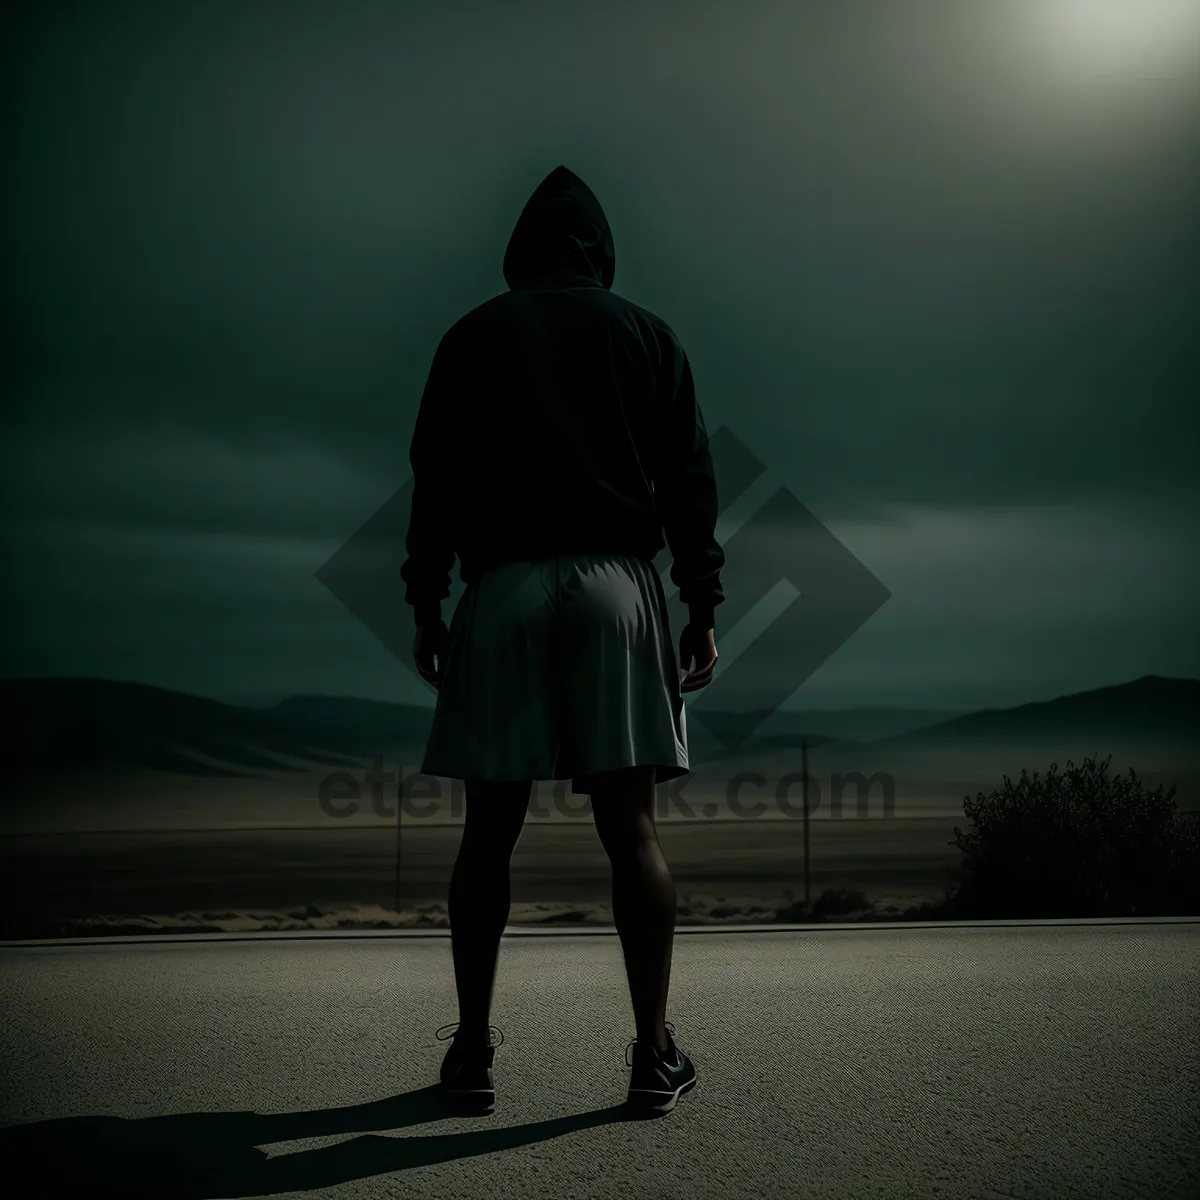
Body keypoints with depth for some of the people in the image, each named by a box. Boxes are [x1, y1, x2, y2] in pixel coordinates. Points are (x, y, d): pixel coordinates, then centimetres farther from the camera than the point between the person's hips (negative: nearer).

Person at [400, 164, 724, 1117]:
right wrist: (703, 606, 6)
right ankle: (656, 1053, -2)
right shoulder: (647, 335, 14)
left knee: (490, 829, 4)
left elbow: (436, 477, 6)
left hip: (502, 588, 0)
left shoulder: (474, 335, 14)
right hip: (617, 584, 0)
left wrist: (425, 603, 7)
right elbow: (689, 479, 7)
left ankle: (473, 1046, 7)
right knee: (632, 827, -2)